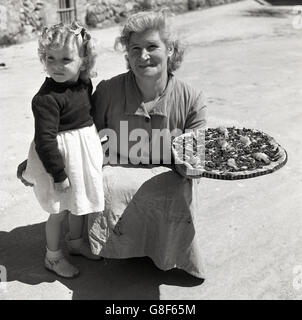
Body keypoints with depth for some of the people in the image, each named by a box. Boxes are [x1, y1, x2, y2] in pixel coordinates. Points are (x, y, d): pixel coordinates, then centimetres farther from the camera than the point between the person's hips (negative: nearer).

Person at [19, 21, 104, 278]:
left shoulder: (85, 82, -3)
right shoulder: (46, 98, -26)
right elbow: (45, 140, -25)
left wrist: (94, 137, 23)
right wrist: (58, 174, -23)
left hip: (85, 151, 7)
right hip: (61, 155, -7)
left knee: (81, 202, 23)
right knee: (60, 210, 8)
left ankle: (76, 241, 47)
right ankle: (53, 256, 31)